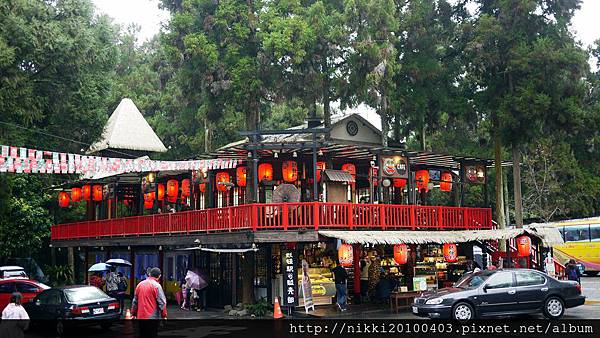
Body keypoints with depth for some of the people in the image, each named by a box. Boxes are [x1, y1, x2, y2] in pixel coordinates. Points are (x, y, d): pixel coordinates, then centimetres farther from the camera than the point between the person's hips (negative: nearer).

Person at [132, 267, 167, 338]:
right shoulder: (156, 286, -10)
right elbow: (162, 302, -13)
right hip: (153, 317, -6)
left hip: (141, 317, 6)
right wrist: (164, 315, -5)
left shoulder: (140, 284, 9)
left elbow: (135, 301, 15)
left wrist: (133, 314, 24)